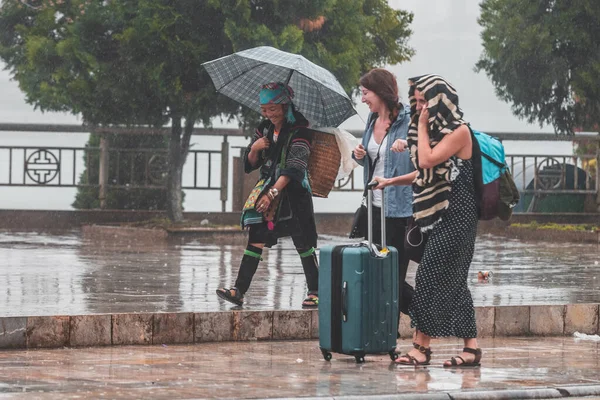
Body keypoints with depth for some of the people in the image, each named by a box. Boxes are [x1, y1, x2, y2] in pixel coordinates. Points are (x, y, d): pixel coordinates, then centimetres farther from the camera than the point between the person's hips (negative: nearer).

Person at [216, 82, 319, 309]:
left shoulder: (299, 131, -11)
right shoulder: (264, 129, 10)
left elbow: (294, 167, -20)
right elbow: (250, 165, 15)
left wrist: (273, 192, -28)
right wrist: (254, 149, -8)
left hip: (292, 193, -5)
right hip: (267, 189, 6)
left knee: (303, 243, -2)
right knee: (256, 239, -2)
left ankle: (314, 293, 7)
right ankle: (239, 291, -6)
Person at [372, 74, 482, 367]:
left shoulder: (459, 131, -11)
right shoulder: (436, 130, 16)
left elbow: (428, 161, -21)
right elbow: (424, 173, 21)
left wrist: (422, 126, -10)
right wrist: (390, 181, 14)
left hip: (456, 216, -9)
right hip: (440, 214, 9)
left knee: (431, 276, -10)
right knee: (452, 280, 6)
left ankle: (422, 346, -8)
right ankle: (471, 347, 7)